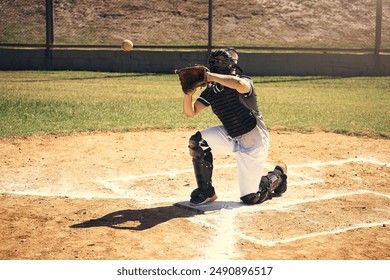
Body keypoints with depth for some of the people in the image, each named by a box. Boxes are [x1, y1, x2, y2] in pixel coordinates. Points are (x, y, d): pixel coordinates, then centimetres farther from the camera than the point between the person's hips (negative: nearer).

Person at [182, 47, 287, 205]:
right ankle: (206, 192, 0)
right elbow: (190, 113, -6)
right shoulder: (211, 90, -2)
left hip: (253, 141, -6)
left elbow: (240, 85, -48)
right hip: (231, 137, 6)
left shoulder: (244, 82, -21)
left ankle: (278, 175, 29)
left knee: (250, 197, -3)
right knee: (197, 142, -16)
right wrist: (189, 93, -26)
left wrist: (211, 76, -39)